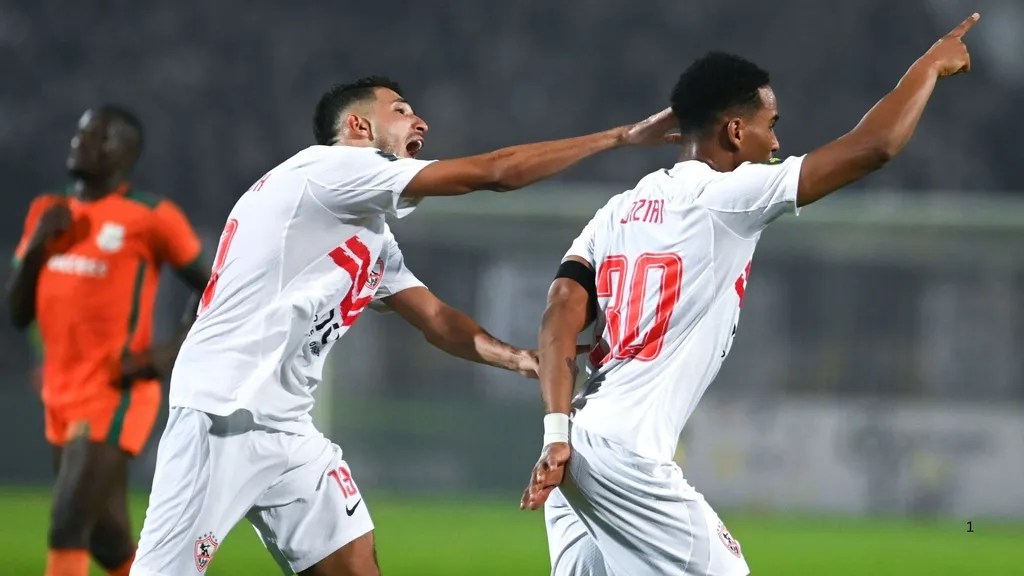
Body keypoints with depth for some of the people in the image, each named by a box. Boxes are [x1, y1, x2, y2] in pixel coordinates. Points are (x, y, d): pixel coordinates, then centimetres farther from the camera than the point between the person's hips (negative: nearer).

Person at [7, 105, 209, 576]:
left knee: (67, 530, -16)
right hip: (61, 397, 8)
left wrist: (169, 354, -14)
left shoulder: (149, 218, -8)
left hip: (113, 397, -8)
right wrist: (36, 245, -4)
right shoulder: (49, 213, 11)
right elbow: (18, 314, 11)